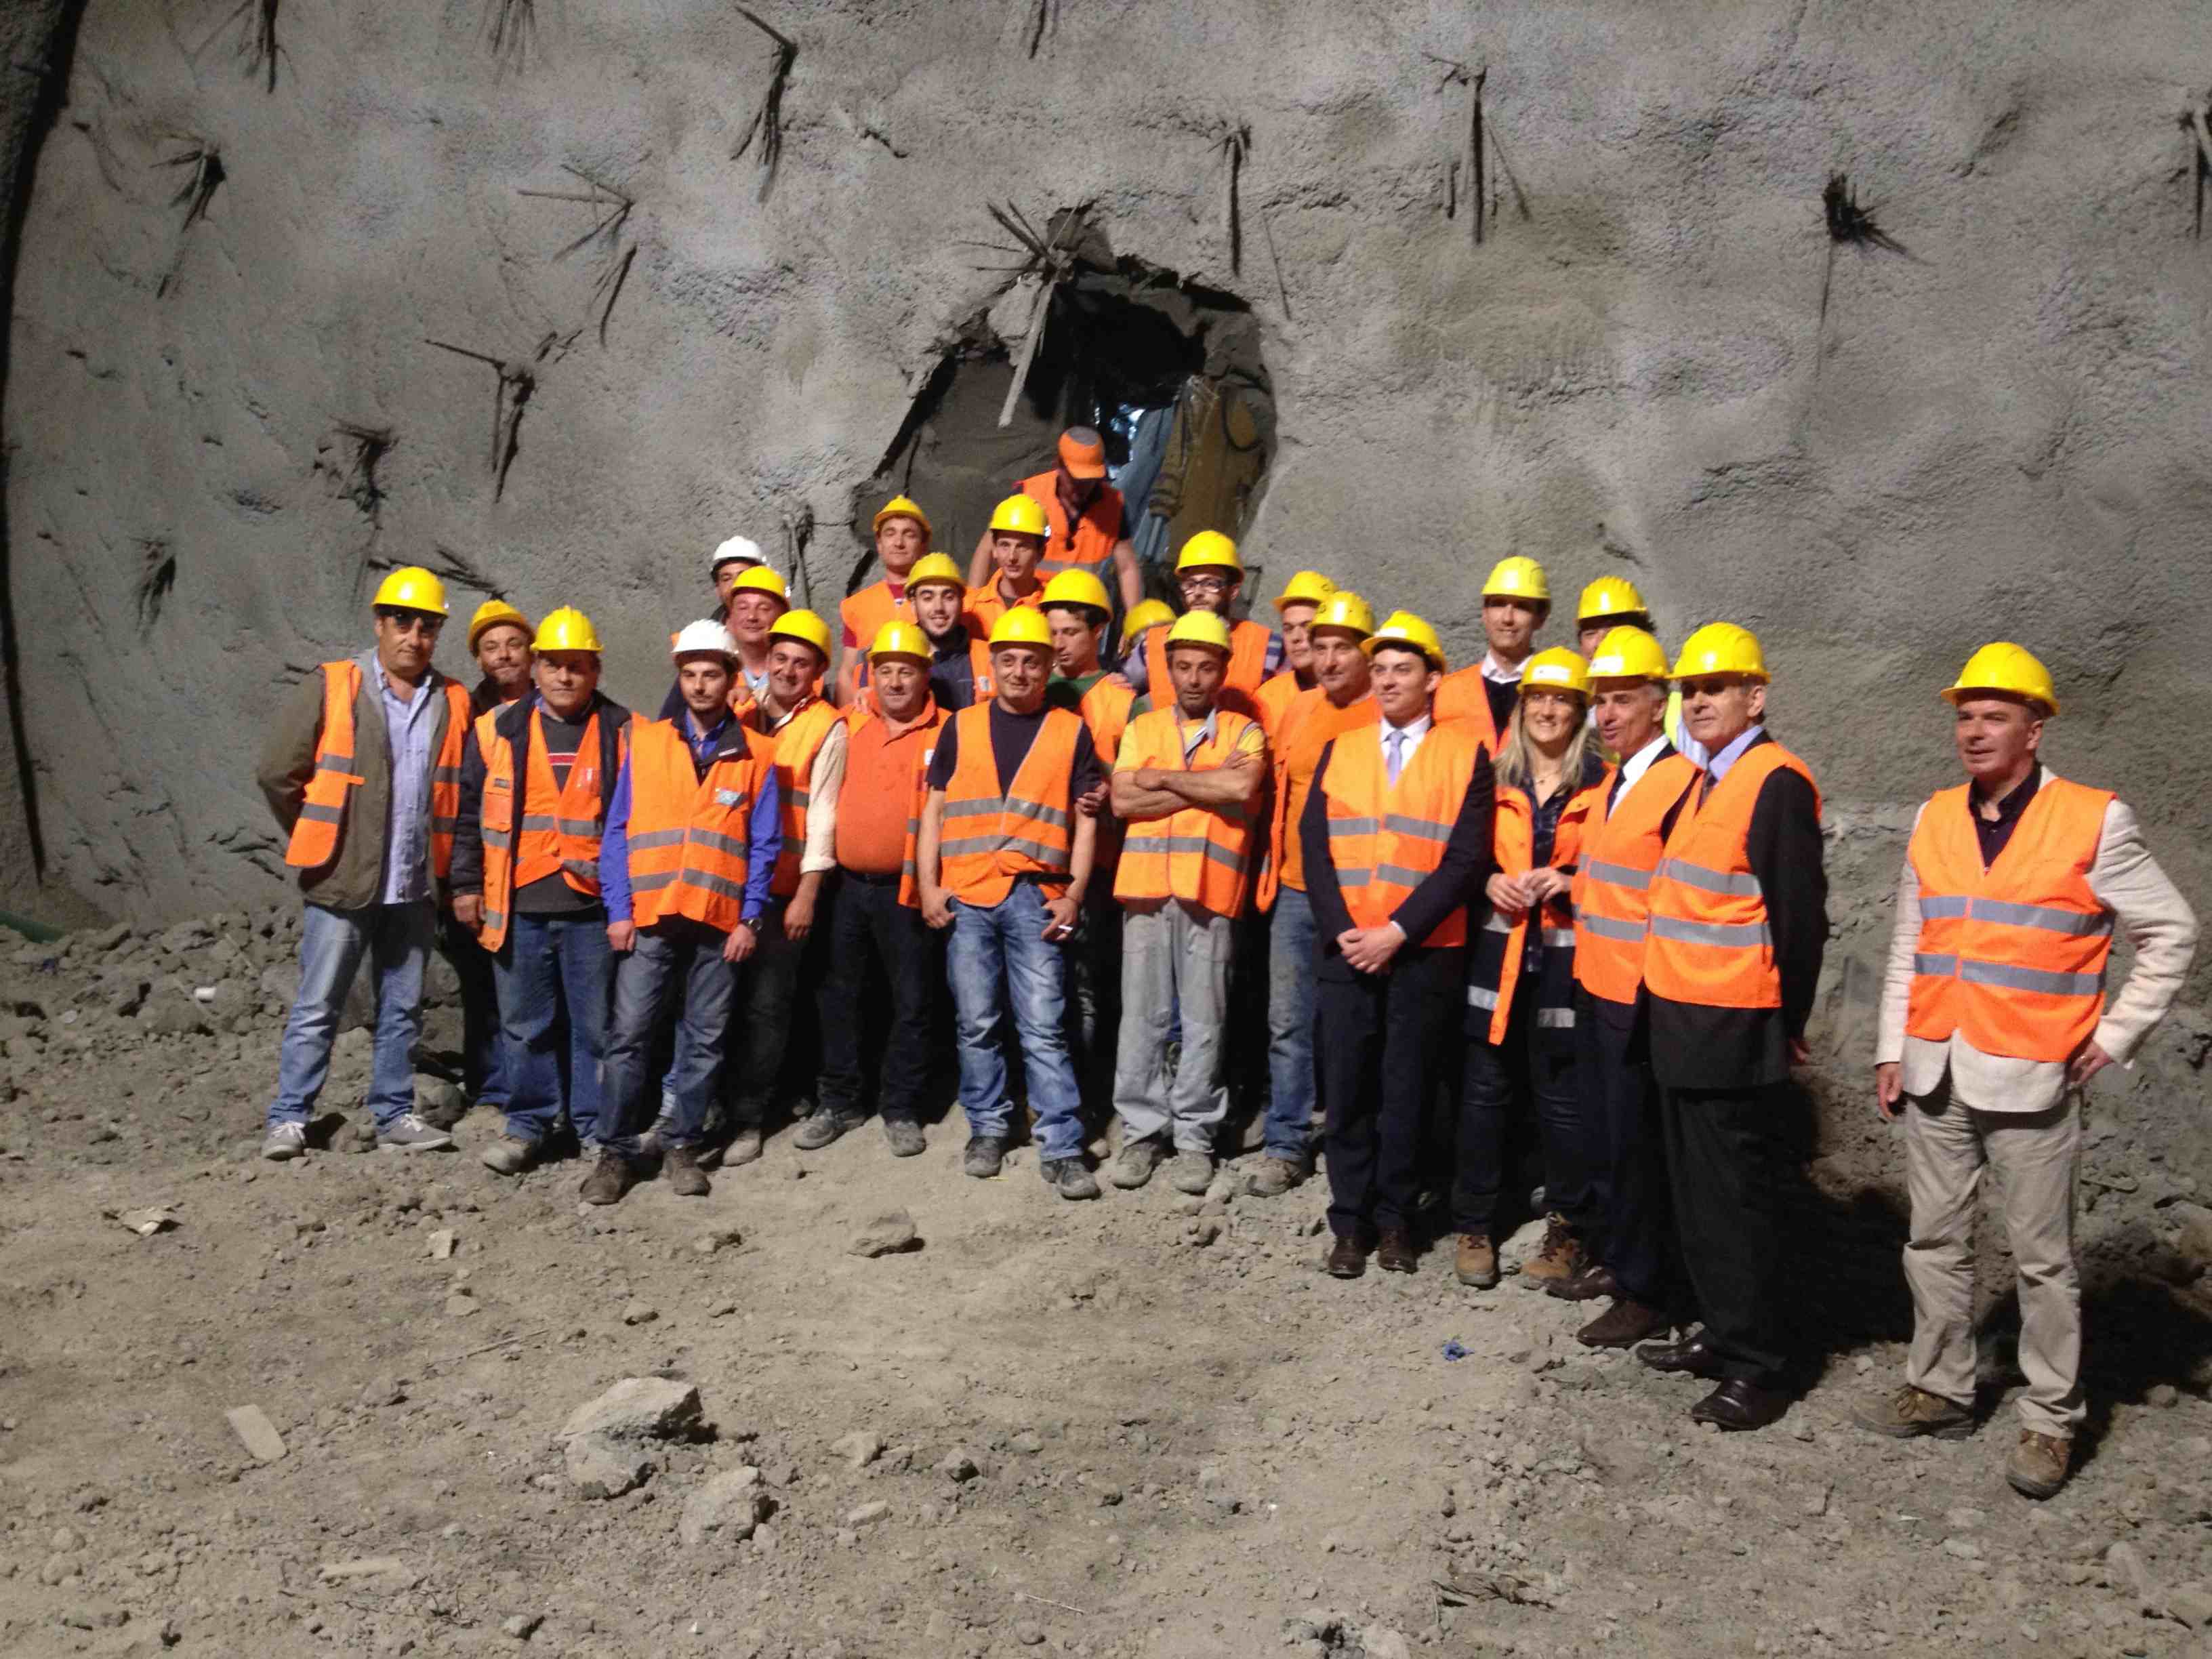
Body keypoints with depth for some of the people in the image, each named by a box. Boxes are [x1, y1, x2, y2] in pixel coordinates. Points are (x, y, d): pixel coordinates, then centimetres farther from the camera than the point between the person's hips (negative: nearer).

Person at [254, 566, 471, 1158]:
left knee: (402, 1010, 12)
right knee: (316, 1010, 2)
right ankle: (288, 1119, 10)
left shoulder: (452, 704, 6)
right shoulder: (329, 689, -4)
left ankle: (395, 1115, 22)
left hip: (415, 887, 4)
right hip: (342, 884, -4)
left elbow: (458, 792, 15)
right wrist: (320, 842, 3)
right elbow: (277, 773, -2)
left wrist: (447, 864, 10)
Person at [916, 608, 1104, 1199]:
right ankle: (987, 1129, 22)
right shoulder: (962, 727, 10)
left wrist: (1074, 894, -3)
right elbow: (934, 809, 11)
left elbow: (1085, 819, 6)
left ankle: (1062, 1149, 1)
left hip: (1037, 899, -2)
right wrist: (928, 885, 1)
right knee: (977, 1024, 8)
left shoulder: (1071, 732, 7)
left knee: (1043, 1029, -3)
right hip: (966, 898, 2)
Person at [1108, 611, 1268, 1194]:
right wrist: (1207, 787, -6)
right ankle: (1142, 1131, 15)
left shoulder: (1244, 732, 8)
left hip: (1210, 890, -2)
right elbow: (1123, 801, -2)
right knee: (1142, 1016, 5)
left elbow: (1243, 786, -14)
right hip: (1146, 885, 2)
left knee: (1203, 1021, 2)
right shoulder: (1142, 729, 13)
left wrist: (1164, 778, -6)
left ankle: (1194, 1138, 11)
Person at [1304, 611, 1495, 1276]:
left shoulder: (1466, 754, 0)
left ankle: (1394, 1219, 21)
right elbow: (1315, 844, 4)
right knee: (1346, 1090, 5)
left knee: (1408, 1091, 6)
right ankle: (1350, 1223, 17)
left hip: (1426, 953, -2)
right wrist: (1342, 931, -9)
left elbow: (1467, 858, -8)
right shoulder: (1340, 750, 10)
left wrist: (1397, 932, -14)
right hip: (1346, 950, 2)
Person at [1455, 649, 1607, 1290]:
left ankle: (1567, 1232, 19)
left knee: (1563, 1097, 3)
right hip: (1500, 951, 3)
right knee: (1485, 1089, 6)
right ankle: (1474, 1226, 18)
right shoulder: (1496, 780, 9)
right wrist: (1489, 882, -2)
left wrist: (1570, 881, -13)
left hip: (1565, 956, -3)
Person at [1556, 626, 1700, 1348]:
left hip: (1640, 996, -9)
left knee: (1638, 1143, 1)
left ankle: (1648, 1294, 14)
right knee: (1607, 1133, 18)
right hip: (1596, 985, 9)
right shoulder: (1610, 781, 12)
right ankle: (1616, 1260, 32)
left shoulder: (1682, 782, -17)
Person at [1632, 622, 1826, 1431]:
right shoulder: (1705, 782, 14)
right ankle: (1722, 1334, 29)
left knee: (1739, 1196, -1)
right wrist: (1665, 995, 14)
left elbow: (1800, 915, -15)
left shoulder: (1777, 783, -14)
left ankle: (1756, 1370, 9)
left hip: (1734, 1032, -9)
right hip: (1682, 1022, 9)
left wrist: (1786, 1025, -9)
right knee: (1695, 1190, 16)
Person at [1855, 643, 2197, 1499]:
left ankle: (2053, 1420, 15)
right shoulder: (1935, 820, 8)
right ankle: (1939, 1389, 25)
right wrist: (1892, 1049, 10)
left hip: (2031, 1076, -5)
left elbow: (2170, 933, 1)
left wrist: (2115, 1034, -3)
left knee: (2042, 1257, 3)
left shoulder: (2092, 821, -6)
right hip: (1936, 1074, 5)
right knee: (1936, 1240, 12)